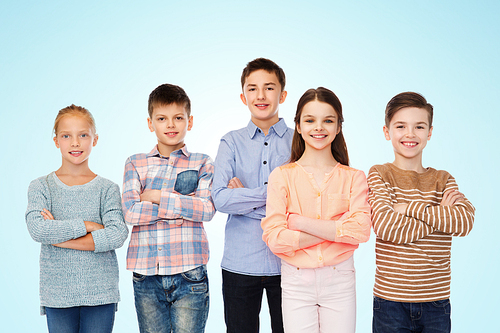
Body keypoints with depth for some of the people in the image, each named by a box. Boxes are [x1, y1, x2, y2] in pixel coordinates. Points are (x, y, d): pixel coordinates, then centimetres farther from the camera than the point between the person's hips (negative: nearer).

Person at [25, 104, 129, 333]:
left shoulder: (107, 189, 3)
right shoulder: (40, 187, 4)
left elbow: (117, 235, -11)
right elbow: (36, 229, -13)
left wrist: (62, 239, -12)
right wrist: (87, 225, -14)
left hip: (100, 292, 0)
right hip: (57, 292, 0)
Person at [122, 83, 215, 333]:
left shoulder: (201, 163, 7)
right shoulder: (136, 164, 9)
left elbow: (207, 209, -8)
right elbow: (130, 211, -6)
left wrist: (158, 196, -9)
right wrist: (183, 205, -8)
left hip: (189, 274, -1)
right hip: (146, 274, 1)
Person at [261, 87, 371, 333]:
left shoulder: (353, 177, 2)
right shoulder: (282, 176, -1)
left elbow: (361, 230, -12)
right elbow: (274, 238, -10)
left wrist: (300, 222, -12)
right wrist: (335, 230, -12)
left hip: (340, 282, 1)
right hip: (296, 282, 0)